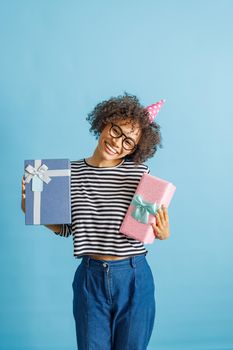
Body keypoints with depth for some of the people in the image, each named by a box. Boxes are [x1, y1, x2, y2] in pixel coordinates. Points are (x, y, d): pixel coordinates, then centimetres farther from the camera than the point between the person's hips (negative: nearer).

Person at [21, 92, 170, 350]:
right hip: (90, 278, 1)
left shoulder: (140, 173, -8)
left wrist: (163, 234, -21)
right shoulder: (71, 172, -3)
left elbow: (151, 226, 0)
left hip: (134, 278, -1)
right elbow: (64, 228, 5)